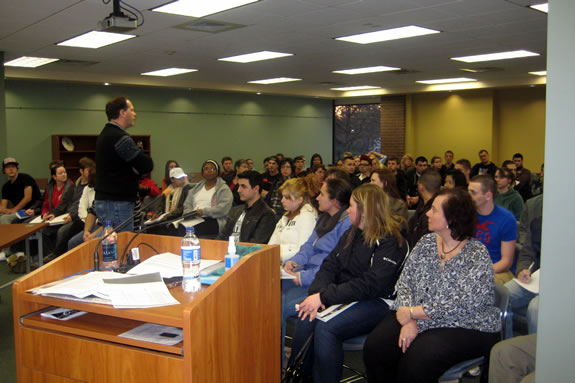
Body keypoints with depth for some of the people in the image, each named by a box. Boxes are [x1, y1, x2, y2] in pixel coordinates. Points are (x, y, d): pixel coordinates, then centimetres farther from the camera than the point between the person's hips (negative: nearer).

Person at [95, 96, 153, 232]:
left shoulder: (106, 134, 17)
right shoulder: (119, 137, -17)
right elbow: (147, 165, -20)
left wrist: (136, 167, -6)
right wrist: (136, 168, 0)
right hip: (117, 204, -10)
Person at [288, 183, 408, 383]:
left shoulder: (391, 242, -12)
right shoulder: (352, 233, 14)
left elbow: (369, 285, -21)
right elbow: (330, 265, 7)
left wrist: (324, 296, -23)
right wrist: (317, 293, -13)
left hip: (376, 302, -6)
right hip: (343, 296, 7)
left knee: (325, 328, -28)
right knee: (306, 319, -20)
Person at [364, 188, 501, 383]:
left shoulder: (477, 256, -13)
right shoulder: (426, 243, 6)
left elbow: (460, 307, -21)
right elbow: (405, 282, 2)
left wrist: (411, 313, -18)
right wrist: (409, 321, -14)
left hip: (466, 327, -5)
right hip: (417, 319, 6)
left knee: (416, 361, -31)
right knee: (375, 348, -17)